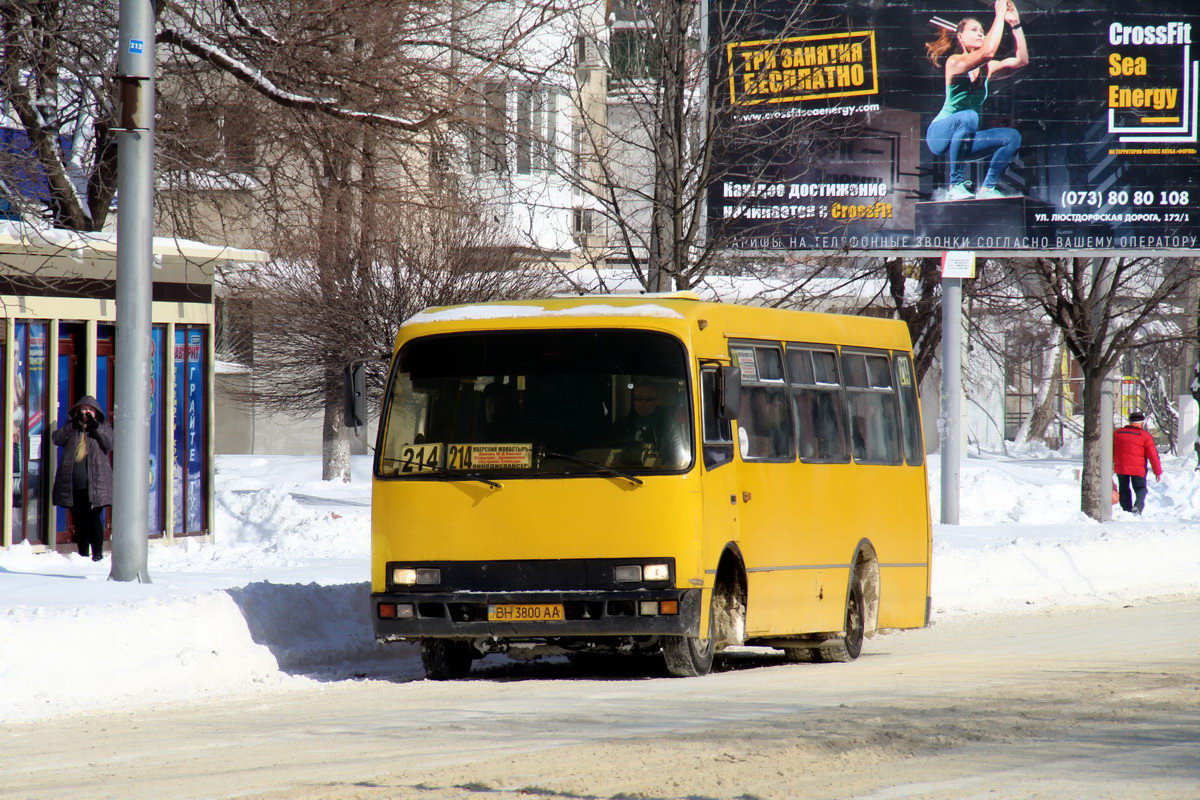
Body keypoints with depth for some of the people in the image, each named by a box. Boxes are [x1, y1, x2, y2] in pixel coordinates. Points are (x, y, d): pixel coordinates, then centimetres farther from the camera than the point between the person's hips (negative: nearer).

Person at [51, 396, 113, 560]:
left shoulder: (103, 427, 9)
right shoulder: (71, 428, 16)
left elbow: (110, 444, -7)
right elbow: (56, 439, 0)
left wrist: (95, 427, -16)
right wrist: (73, 425, -11)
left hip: (95, 484, -3)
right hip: (73, 484, 3)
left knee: (94, 519, -10)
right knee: (79, 521, 6)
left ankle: (97, 552, -6)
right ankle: (82, 553, 12)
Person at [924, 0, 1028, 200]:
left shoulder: (986, 68, 7)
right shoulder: (955, 63, -14)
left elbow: (1021, 60, -4)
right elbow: (988, 51, -31)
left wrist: (1015, 24, -10)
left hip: (964, 139, 7)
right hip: (940, 134, -7)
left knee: (1012, 137, -10)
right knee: (968, 117, -38)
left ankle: (987, 188, -5)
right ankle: (956, 185, -32)